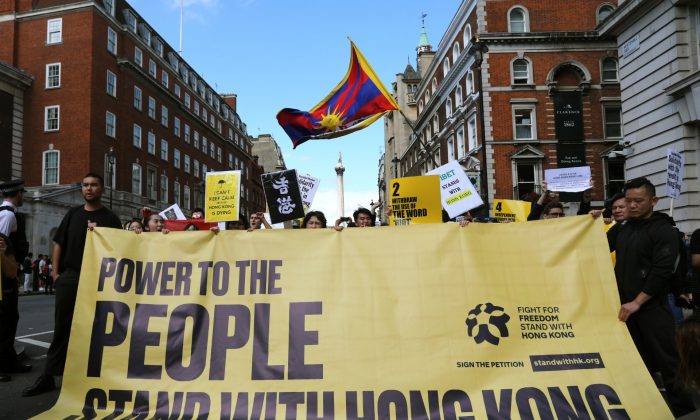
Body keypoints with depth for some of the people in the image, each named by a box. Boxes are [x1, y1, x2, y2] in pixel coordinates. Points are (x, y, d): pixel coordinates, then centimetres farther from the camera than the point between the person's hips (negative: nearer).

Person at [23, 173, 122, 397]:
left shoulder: (110, 218, 2)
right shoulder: (73, 214, 12)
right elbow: (59, 243, 12)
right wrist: (55, 272, 5)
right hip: (68, 277, 3)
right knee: (61, 327, 6)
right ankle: (48, 376, 12)